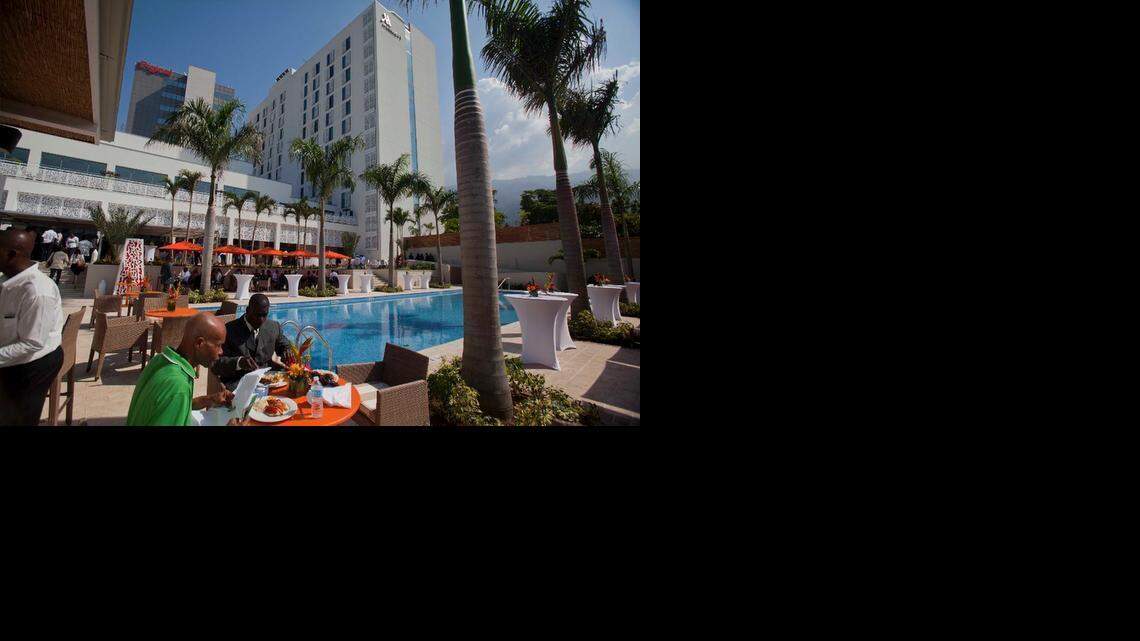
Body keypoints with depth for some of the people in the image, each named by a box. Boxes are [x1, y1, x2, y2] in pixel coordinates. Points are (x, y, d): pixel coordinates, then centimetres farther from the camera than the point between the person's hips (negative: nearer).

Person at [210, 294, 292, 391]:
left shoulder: (274, 326, 8)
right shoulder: (229, 329, -3)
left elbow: (287, 347, 22)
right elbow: (215, 365, -8)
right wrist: (238, 362, -29)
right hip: (237, 383, -4)